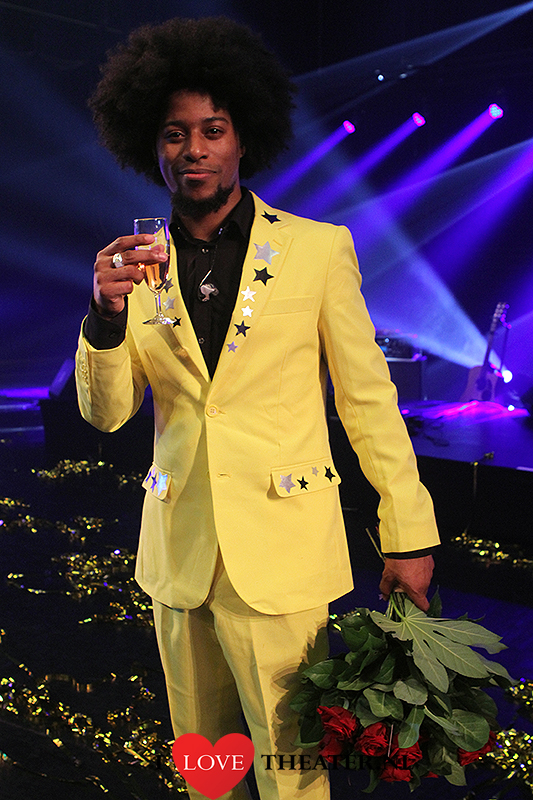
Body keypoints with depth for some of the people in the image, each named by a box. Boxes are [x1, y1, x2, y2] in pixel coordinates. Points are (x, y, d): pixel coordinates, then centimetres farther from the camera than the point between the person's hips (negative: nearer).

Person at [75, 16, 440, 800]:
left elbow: (369, 397, -1)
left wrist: (408, 534, -2)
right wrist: (106, 313, -15)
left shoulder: (318, 249, -4)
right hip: (180, 551, 4)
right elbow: (106, 413, 3)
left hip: (282, 551, -3)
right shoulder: (140, 265, 5)